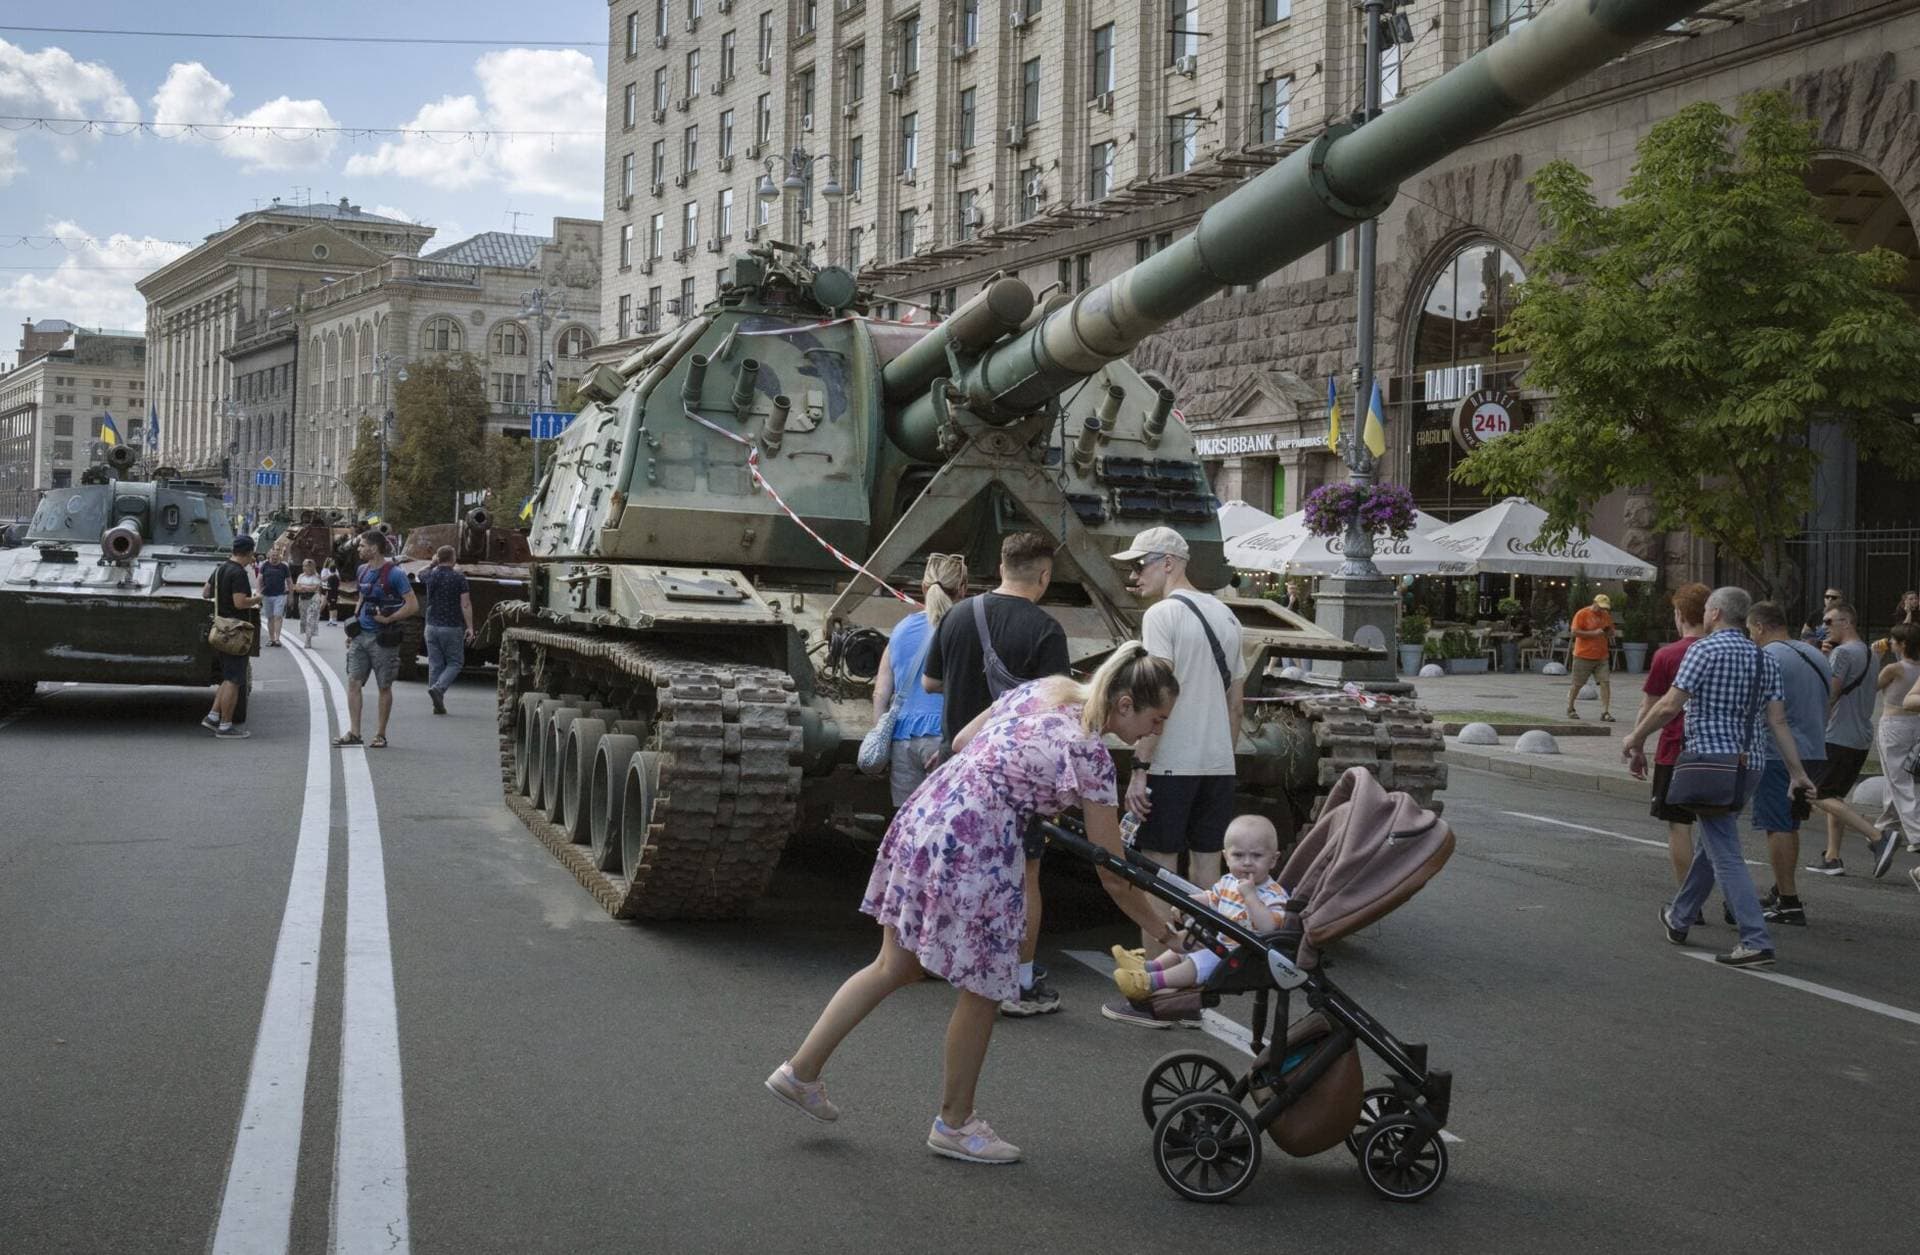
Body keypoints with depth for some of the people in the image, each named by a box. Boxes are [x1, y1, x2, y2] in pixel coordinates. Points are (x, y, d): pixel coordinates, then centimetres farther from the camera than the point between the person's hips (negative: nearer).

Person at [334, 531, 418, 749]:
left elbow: (413, 605, -14)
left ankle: (381, 736, 12)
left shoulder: (394, 574, -12)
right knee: (353, 682, -1)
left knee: (384, 687, 4)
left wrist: (388, 619, -20)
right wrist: (353, 627, 17)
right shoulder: (363, 570, 10)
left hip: (382, 638, -7)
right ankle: (354, 733, 3)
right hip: (361, 635, 7)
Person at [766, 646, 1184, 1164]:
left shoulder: (1039, 690, 9)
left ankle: (800, 1071, 26)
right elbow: (1115, 877, -5)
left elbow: (962, 741, 17)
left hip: (923, 815, 9)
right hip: (973, 849, -9)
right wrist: (1168, 933, 5)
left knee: (895, 966, 20)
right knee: (982, 989, 10)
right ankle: (954, 1122, 25)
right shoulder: (1091, 755, -11)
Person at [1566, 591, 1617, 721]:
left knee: (1605, 682, -7)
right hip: (1583, 656, -5)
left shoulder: (1606, 616, 10)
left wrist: (1609, 632, -4)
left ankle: (1605, 712, -7)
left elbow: (1611, 633, 21)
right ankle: (1570, 709, 23)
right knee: (1576, 684, 5)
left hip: (1601, 657, 5)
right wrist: (1594, 633, -20)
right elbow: (1575, 632, -16)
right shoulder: (1582, 614, -8)